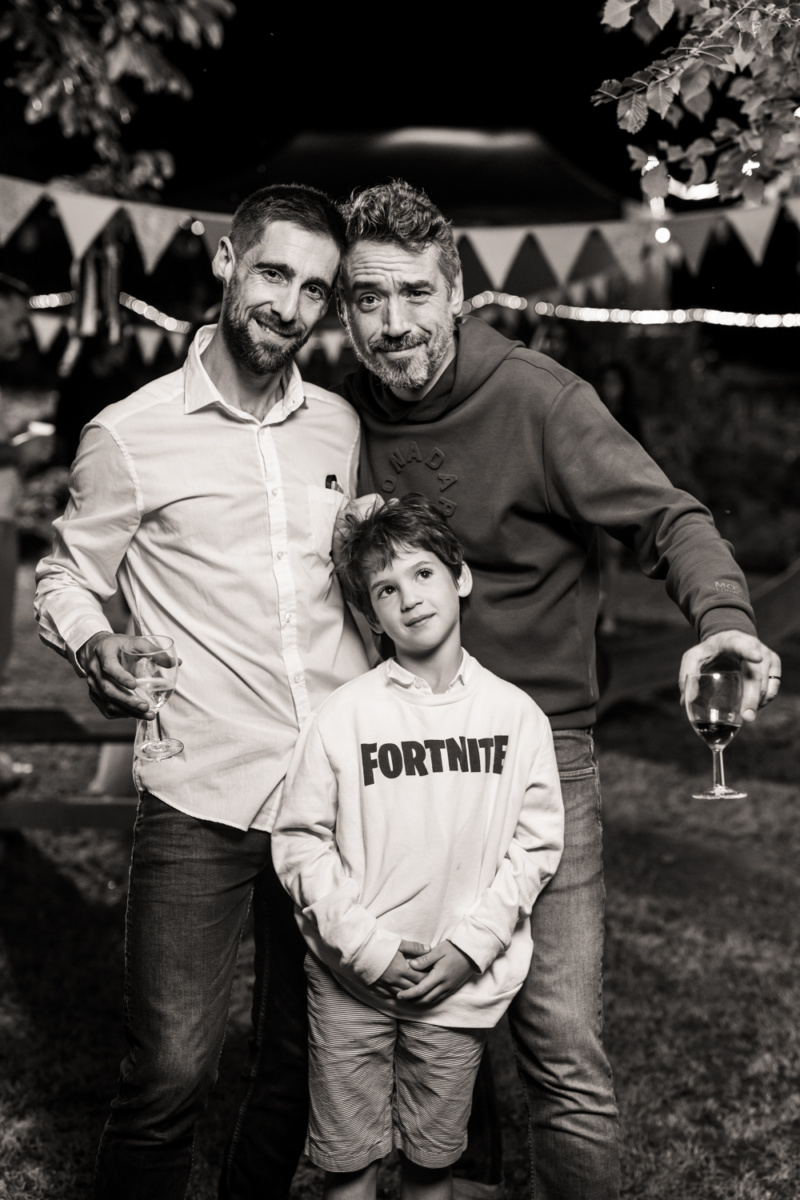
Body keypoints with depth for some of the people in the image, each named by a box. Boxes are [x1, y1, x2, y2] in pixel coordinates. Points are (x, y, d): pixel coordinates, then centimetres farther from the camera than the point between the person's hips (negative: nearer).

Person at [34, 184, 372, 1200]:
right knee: (171, 1071, -6)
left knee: (305, 1056, 15)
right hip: (202, 799, -4)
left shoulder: (343, 427, 9)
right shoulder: (130, 436, -4)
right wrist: (92, 646, -17)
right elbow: (63, 577, 5)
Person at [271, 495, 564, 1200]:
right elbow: (301, 842, -5)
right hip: (351, 982, -1)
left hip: (463, 986, 1)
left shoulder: (516, 715, -2)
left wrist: (471, 944, -10)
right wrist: (368, 947, -12)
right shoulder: (342, 716, -7)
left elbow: (535, 845, 0)